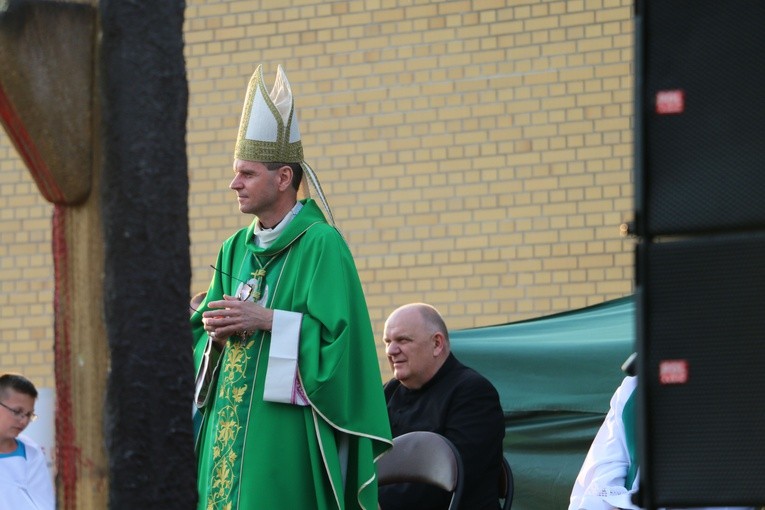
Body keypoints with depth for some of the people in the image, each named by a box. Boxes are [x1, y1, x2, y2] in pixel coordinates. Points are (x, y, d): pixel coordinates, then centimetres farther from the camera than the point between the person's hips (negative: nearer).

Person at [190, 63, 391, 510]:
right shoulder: (235, 250, 15)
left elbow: (338, 331, -14)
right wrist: (212, 330, -5)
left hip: (285, 430, -7)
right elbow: (199, 333, 17)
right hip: (228, 425, 7)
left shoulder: (321, 244, -6)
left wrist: (266, 320, -16)